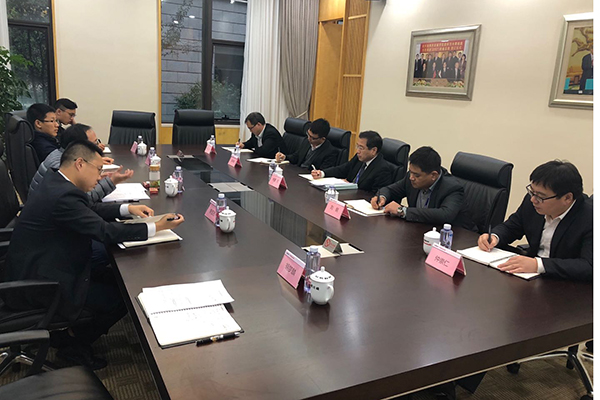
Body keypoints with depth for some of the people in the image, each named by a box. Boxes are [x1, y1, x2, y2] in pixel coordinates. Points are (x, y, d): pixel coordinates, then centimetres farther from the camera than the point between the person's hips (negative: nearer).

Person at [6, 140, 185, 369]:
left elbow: (91, 210, 15)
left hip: (42, 268, 10)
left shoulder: (56, 183, 4)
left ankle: (73, 332, 23)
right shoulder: (64, 196, -28)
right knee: (122, 299, -5)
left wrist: (127, 209, 4)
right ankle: (74, 343, 15)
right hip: (42, 284, -10)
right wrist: (156, 227, -24)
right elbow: (105, 231, -29)